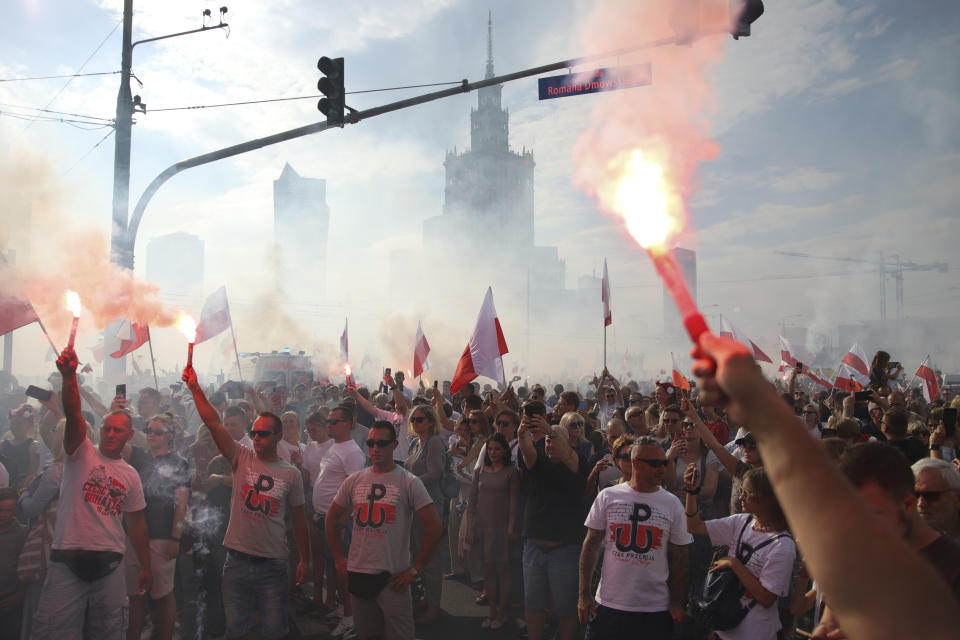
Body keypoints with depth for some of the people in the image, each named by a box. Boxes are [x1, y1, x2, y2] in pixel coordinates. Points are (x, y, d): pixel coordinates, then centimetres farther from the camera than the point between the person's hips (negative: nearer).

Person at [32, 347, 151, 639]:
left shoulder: (131, 475, 11)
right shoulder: (81, 454, 2)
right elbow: (73, 415, -16)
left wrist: (145, 567, 14)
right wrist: (69, 376, -33)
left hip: (109, 564, 3)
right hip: (68, 561, -3)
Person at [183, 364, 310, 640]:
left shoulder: (291, 474, -1)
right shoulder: (242, 459, 0)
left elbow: (298, 518, 5)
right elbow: (213, 423, -10)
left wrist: (305, 559, 5)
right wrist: (195, 388, -19)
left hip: (273, 563, -1)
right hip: (237, 559, 1)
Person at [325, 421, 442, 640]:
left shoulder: (409, 483, -7)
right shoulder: (354, 481, 5)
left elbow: (434, 527, -10)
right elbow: (332, 518, 16)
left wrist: (415, 570, -11)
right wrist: (338, 559, 9)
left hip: (393, 578, -4)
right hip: (357, 574, 4)